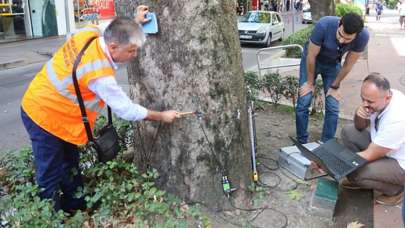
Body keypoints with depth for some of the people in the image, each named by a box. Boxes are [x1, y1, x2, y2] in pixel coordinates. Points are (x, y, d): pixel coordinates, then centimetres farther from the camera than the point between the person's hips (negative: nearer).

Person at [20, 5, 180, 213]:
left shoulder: (90, 32, -12)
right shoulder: (100, 75, -32)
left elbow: (116, 33, 12)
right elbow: (125, 109, -21)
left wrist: (135, 22, 1)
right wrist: (162, 116, -12)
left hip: (43, 106, 9)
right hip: (44, 117, -9)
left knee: (70, 165, 20)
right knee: (51, 176, 4)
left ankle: (76, 208, 36)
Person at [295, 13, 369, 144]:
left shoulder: (363, 36, -29)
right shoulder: (324, 25, -37)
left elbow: (348, 64, -14)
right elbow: (311, 56, -23)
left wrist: (334, 87, -5)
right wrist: (310, 82, -12)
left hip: (333, 64, 2)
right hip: (311, 60, -2)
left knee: (333, 108, -3)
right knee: (303, 104, -7)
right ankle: (302, 144, 9)